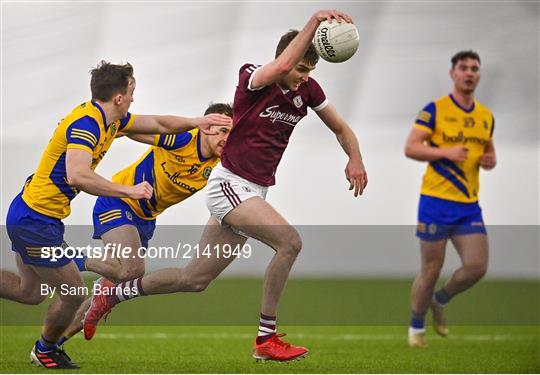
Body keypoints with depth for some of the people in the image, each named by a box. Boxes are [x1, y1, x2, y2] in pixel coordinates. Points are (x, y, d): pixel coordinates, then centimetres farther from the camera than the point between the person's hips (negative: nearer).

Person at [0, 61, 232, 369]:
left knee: (30, 292, 19)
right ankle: (46, 351, 26)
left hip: (32, 217, 10)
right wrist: (129, 191, -36)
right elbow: (77, 176, -40)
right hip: (35, 219, -10)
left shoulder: (111, 120, 6)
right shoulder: (85, 125, -25)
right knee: (73, 294, 1)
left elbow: (159, 124, 20)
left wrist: (196, 122, 6)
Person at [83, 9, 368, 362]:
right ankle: (267, 339, -16)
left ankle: (113, 294, 28)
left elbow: (340, 128, 14)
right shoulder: (253, 77, -15)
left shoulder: (307, 90, 3)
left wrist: (356, 159, -4)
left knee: (195, 279, 11)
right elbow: (282, 65, -37)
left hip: (254, 193, 7)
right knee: (290, 241, -25)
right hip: (230, 184, -7)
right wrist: (314, 21, -41)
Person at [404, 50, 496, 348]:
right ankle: (416, 326, 22)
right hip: (436, 201, -5)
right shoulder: (435, 110, -6)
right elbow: (410, 147, -10)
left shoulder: (486, 116, 11)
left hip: (469, 205, 5)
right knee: (431, 270, 1)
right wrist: (446, 152, -21)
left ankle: (440, 301, 24)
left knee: (477, 267, -5)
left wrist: (491, 161, 1)